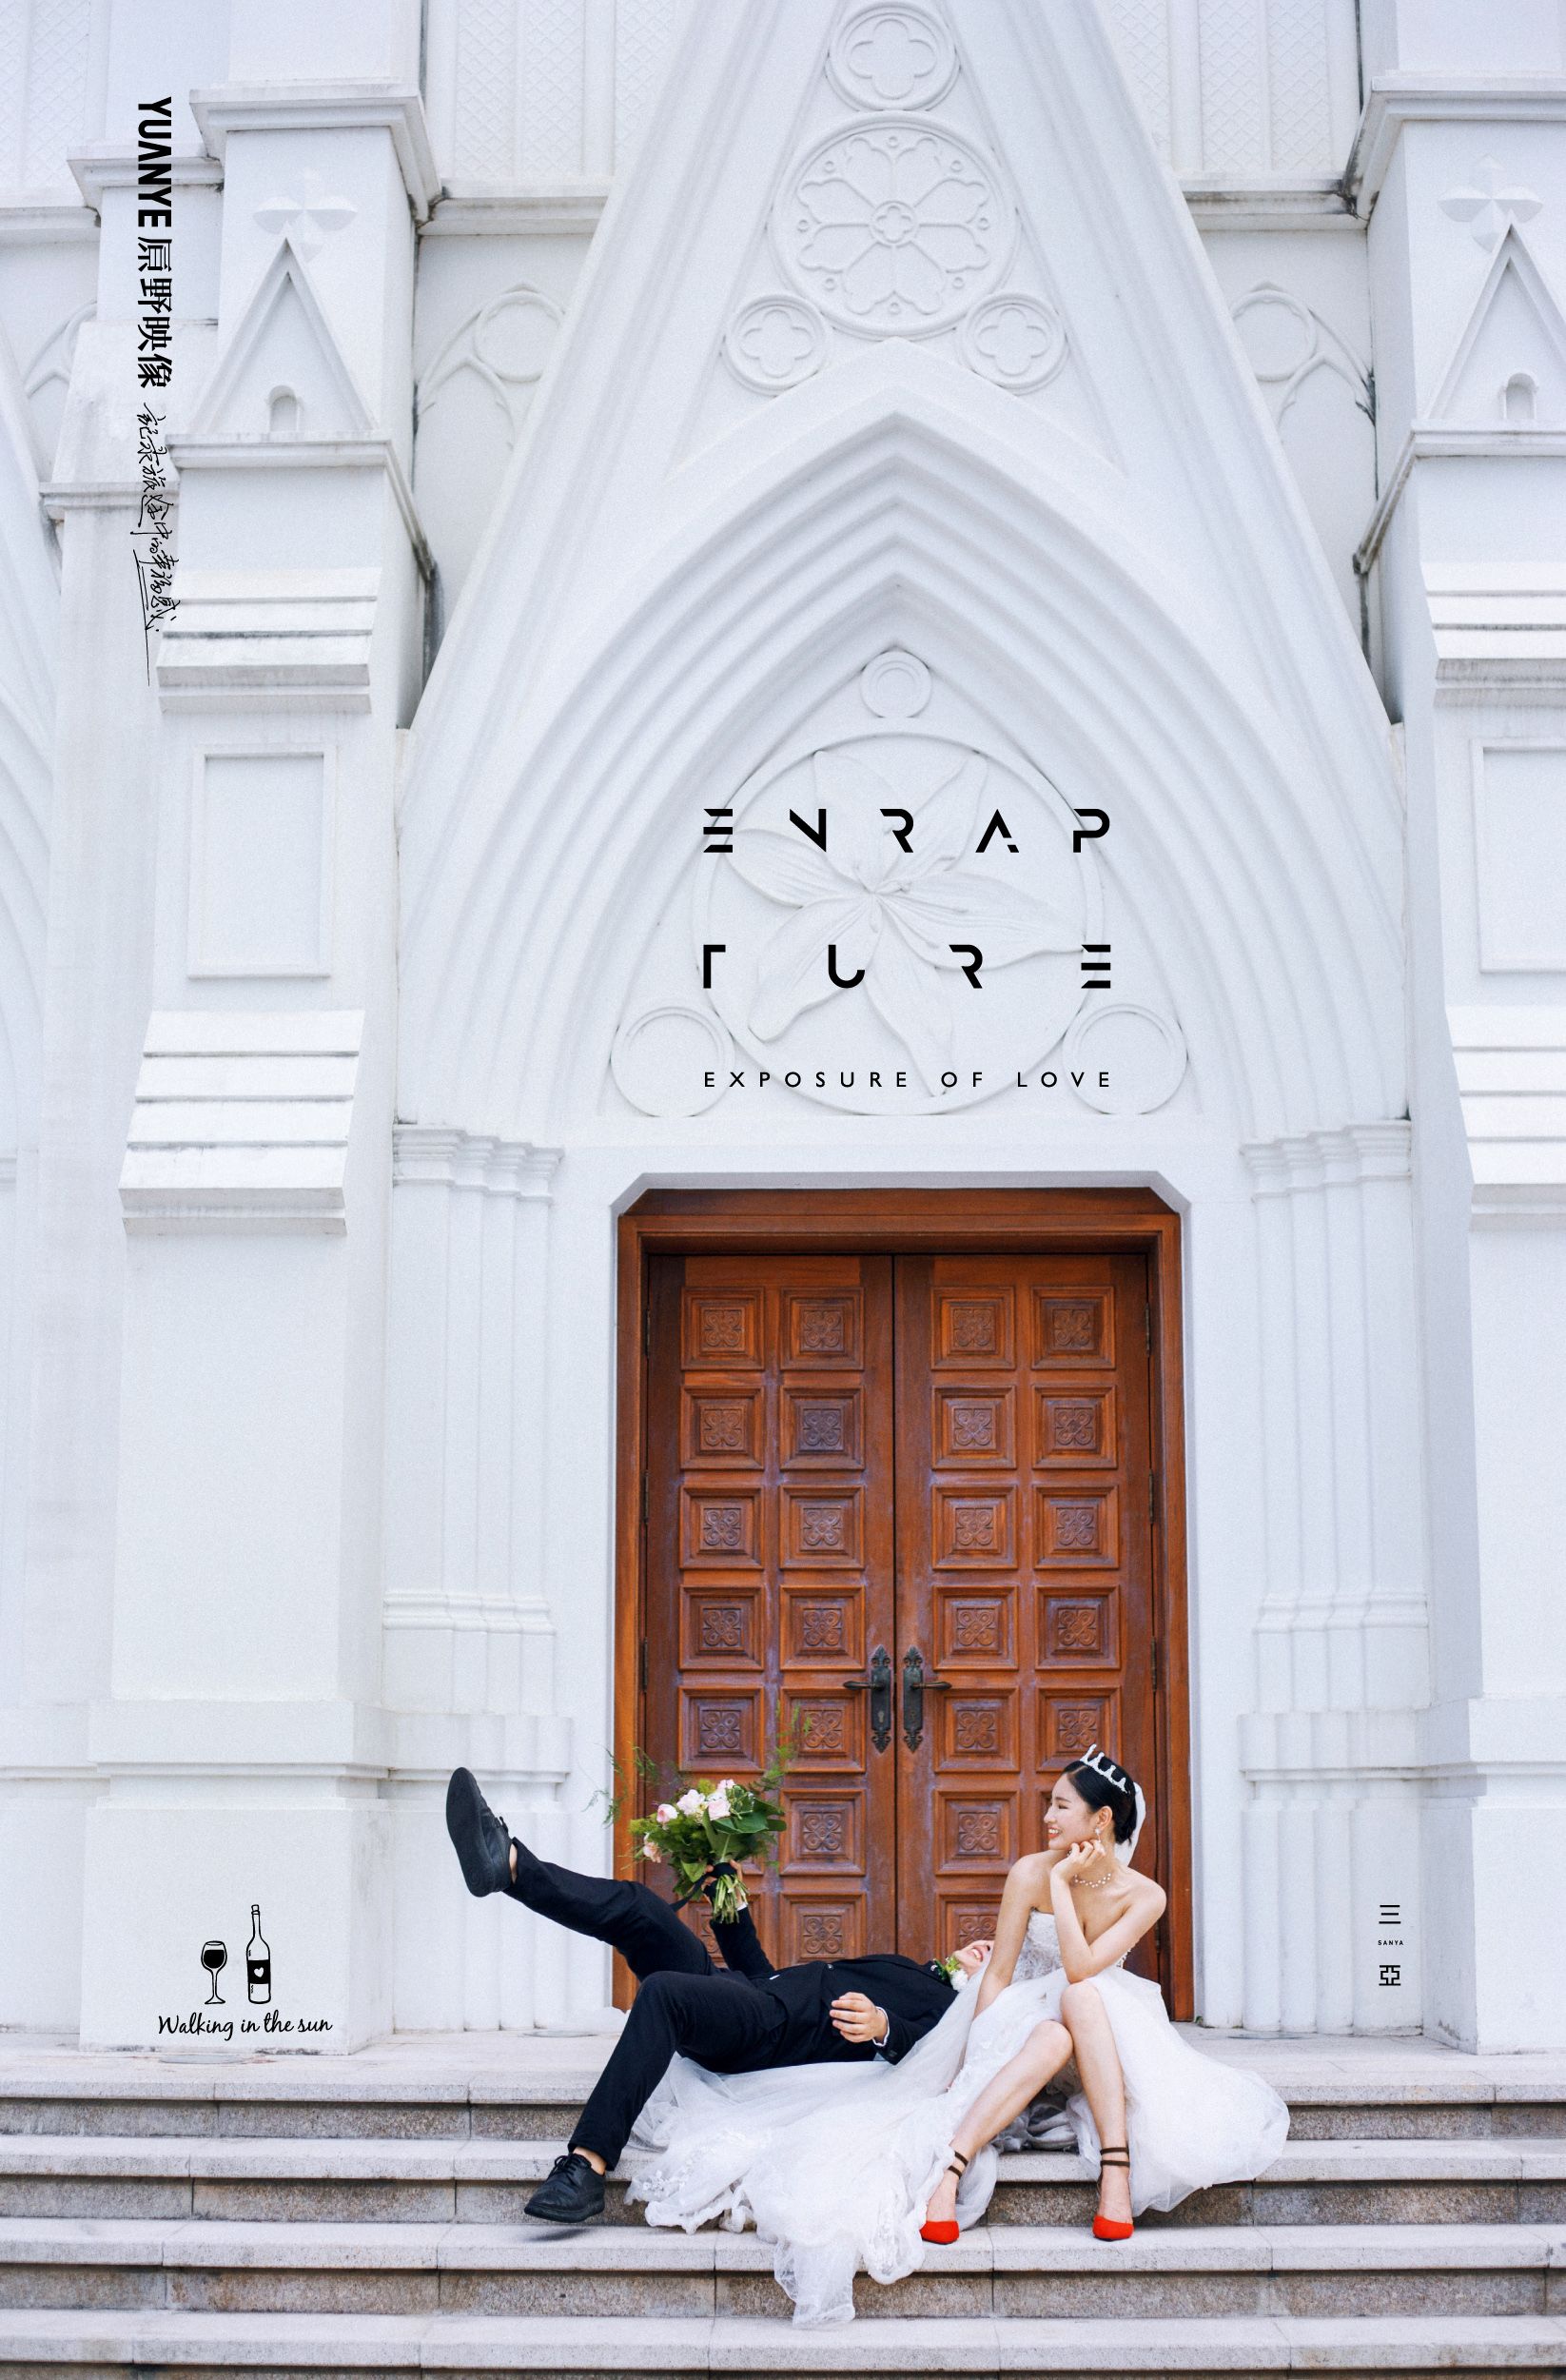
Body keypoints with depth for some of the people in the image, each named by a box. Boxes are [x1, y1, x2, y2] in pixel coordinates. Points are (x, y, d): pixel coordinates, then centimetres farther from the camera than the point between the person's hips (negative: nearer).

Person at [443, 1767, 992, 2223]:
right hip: (750, 1995, 8)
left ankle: (588, 2166, -42)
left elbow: (928, 2047, -12)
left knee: (662, 1991, -36)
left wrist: (884, 2027, -33)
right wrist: (733, 1905, 25)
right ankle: (509, 1865, -32)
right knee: (636, 1907, -12)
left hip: (773, 2030, -8)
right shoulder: (895, 1967, 38)